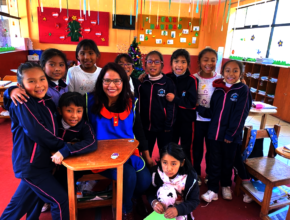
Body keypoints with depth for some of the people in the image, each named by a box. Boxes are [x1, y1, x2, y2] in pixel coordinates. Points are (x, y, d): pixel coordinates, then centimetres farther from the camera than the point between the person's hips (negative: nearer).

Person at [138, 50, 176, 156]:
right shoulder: (142, 82, 2)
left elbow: (171, 106, -7)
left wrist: (168, 126, -9)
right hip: (146, 126, 3)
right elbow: (138, 105, 6)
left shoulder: (168, 83, -7)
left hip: (163, 127, -3)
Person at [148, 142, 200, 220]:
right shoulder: (156, 172, -21)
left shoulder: (191, 177, -25)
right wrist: (154, 202, -32)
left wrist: (178, 209, -35)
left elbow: (194, 201, -18)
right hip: (163, 207, 2)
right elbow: (150, 191, -9)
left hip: (181, 210, -1)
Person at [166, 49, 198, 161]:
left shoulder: (191, 80, -13)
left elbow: (192, 102, -18)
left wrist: (175, 99, -25)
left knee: (186, 148, 12)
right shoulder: (168, 78, -3)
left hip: (186, 119, -3)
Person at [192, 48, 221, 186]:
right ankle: (196, 173, 33)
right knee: (197, 147, 13)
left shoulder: (220, 79, -4)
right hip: (198, 119, -1)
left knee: (211, 147, 14)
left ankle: (209, 173, 35)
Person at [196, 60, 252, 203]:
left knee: (228, 162, 16)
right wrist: (199, 108, -9)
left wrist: (231, 134, -14)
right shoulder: (218, 89, 3)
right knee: (214, 162, 11)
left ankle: (226, 186, 40)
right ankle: (213, 190, 25)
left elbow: (240, 115, -12)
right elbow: (212, 112, 5)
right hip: (214, 132, 3)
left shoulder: (243, 90, -8)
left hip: (231, 135, -2)